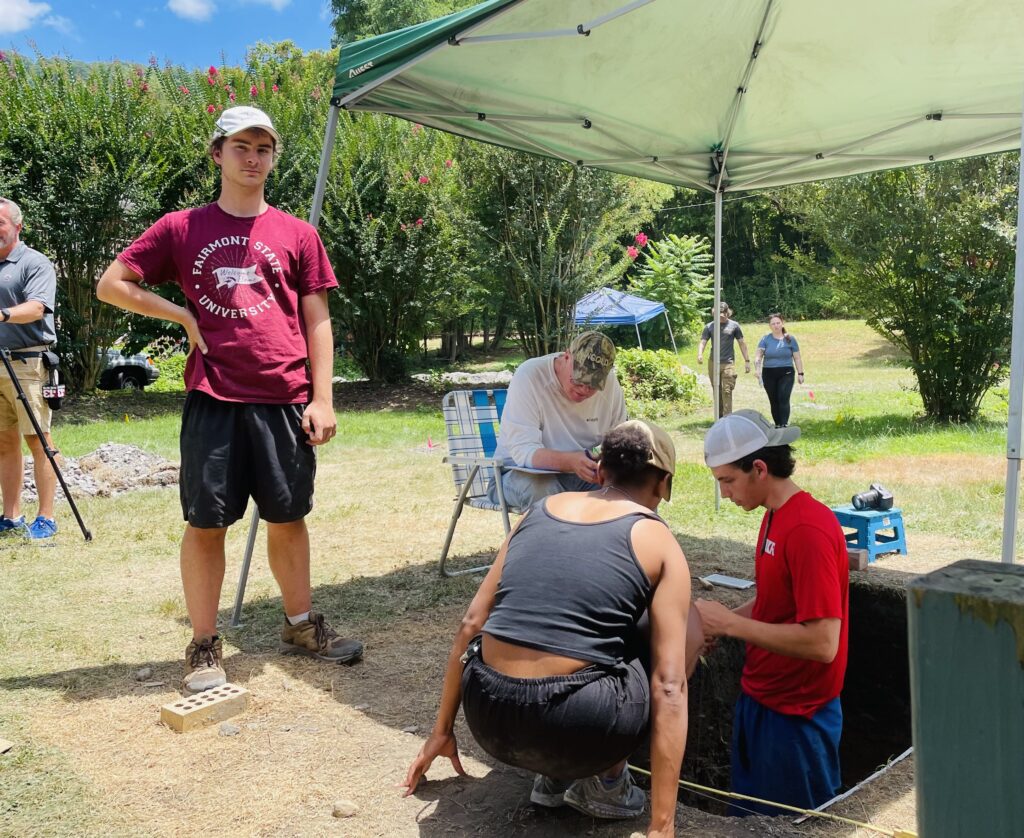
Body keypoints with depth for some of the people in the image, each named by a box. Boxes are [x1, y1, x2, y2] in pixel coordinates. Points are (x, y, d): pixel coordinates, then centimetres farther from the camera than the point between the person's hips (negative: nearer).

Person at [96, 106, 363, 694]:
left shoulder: (297, 234, 8)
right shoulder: (181, 229, 6)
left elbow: (316, 320, 6)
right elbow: (111, 284, 9)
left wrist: (322, 398, -1)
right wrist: (182, 315, -1)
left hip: (285, 400, 1)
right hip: (212, 399, -1)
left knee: (288, 517, 11)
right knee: (206, 523, 3)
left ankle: (301, 626, 27)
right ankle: (204, 647, 16)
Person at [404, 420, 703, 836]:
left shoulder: (540, 510, 13)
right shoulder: (659, 542, 1)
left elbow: (471, 625, 13)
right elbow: (668, 688, -5)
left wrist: (443, 730, 23)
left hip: (490, 720, 5)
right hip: (573, 729, -5)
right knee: (689, 630, 18)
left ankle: (553, 774, 21)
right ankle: (606, 779, 16)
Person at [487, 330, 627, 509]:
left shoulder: (609, 382, -5)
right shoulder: (529, 376, -20)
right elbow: (523, 451, -27)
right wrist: (570, 462, -45)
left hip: (584, 474, 4)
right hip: (526, 473, -4)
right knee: (538, 488, -37)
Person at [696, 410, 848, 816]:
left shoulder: (809, 530, -24)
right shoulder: (774, 517, 6)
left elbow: (823, 643, -28)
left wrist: (730, 623, -23)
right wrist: (718, 621, 0)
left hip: (796, 717, -9)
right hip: (758, 699, 9)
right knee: (747, 817, 21)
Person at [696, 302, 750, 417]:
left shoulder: (734, 325, 2)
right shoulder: (710, 326, 5)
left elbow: (742, 343, 7)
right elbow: (703, 342, -2)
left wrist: (747, 360, 5)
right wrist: (700, 354, -23)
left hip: (728, 363, -2)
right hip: (713, 363, 2)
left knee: (727, 391, -10)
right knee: (717, 391, 10)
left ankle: (727, 417, -10)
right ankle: (719, 417, 20)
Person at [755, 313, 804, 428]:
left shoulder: (790, 339, 5)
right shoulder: (765, 339, 4)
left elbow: (797, 358, 9)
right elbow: (758, 356, -5)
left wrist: (800, 373, 4)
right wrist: (757, 369, -22)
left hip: (786, 373, -2)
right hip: (769, 374, 2)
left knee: (784, 399, -14)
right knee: (774, 401, 6)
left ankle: (784, 425, -16)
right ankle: (777, 425, 16)